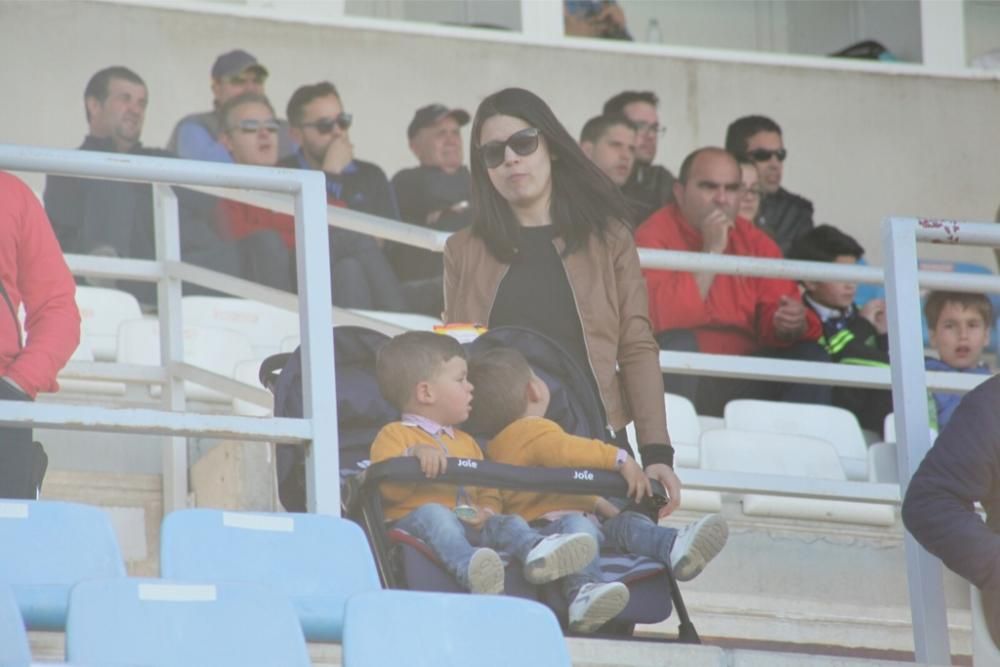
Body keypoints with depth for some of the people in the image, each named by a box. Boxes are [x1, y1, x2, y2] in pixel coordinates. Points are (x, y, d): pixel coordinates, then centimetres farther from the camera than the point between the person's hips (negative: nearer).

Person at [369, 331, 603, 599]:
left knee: (504, 523, -20)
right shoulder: (394, 436, 11)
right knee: (434, 512, -37)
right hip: (412, 524, -6)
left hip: (467, 526, 6)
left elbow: (488, 495, 27)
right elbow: (387, 488, -6)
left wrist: (487, 512, 2)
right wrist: (414, 455, -22)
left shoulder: (465, 442, 33)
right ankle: (469, 566, -67)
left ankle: (537, 549, -55)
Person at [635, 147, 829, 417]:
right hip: (678, 378, -5)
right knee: (678, 344, -32)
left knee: (810, 357, -10)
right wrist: (712, 251, -22)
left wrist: (789, 325, -20)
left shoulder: (756, 242, 7)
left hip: (743, 379, 5)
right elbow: (663, 318, -24)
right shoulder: (655, 235, -10)